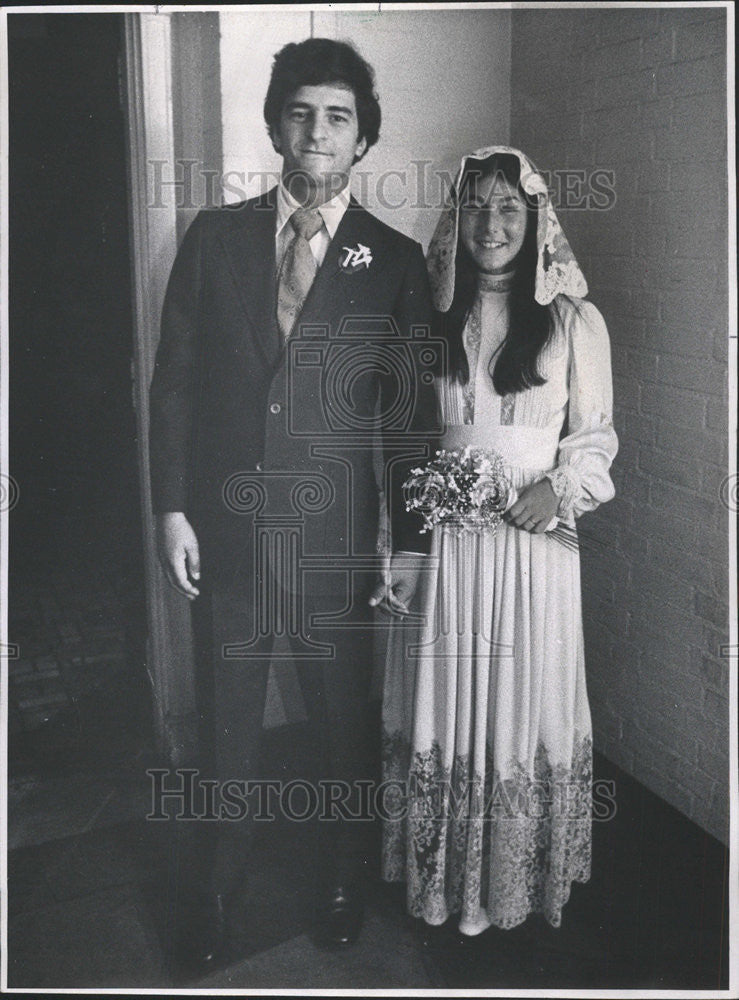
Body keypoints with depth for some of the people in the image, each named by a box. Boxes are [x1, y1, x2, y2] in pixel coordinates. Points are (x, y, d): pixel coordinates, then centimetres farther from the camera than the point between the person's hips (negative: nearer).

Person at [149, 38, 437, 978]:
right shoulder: (215, 236, 4)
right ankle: (205, 908, 35)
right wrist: (172, 508, -2)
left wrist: (410, 538, -1)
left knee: (343, 726, 13)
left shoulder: (395, 261, 1)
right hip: (225, 531, 1)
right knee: (223, 731, 13)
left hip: (336, 539, -1)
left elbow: (412, 408, 1)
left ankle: (340, 889, 37)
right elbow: (174, 381, 4)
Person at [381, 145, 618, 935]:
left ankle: (522, 881, 29)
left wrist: (561, 488, -14)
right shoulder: (429, 317, 6)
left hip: (533, 540, -2)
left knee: (525, 705, 7)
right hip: (440, 539, 2)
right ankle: (439, 875, 31)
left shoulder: (575, 322, 0)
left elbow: (595, 434, 3)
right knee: (441, 703, 10)